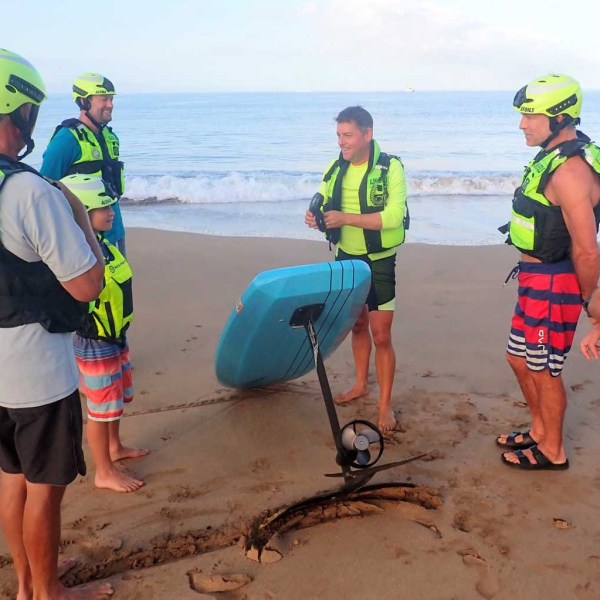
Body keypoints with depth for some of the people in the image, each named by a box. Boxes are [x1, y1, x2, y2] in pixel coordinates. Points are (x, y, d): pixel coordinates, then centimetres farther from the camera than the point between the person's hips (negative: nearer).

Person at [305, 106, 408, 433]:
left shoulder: (390, 168, -15)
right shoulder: (335, 169, 1)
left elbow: (393, 216, -25)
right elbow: (324, 207, 5)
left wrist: (346, 218, -31)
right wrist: (315, 217, -20)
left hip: (379, 262, -5)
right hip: (346, 257, 5)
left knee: (381, 336, -3)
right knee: (357, 324, 19)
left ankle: (385, 404, 10)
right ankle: (361, 384, 37)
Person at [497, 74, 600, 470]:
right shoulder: (553, 156, 9)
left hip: (554, 284, -10)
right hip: (535, 278, 10)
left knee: (543, 370, 6)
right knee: (520, 358, 20)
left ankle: (552, 451, 26)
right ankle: (540, 430, 40)